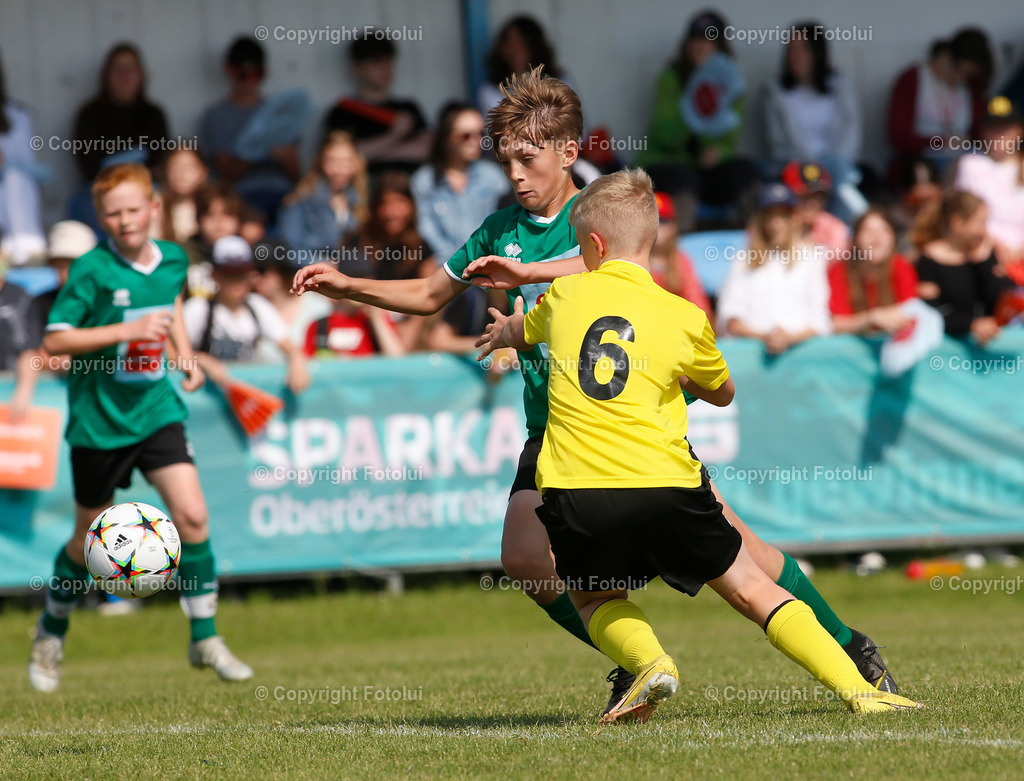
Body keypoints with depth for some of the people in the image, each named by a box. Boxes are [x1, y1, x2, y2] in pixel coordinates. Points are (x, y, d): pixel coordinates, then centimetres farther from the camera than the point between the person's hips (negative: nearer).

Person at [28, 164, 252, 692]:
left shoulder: (173, 260, 1)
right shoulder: (92, 270, -16)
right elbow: (54, 341, -19)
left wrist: (184, 352, 10)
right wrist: (129, 330, -25)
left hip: (155, 410, 4)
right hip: (98, 417, -3)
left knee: (191, 514, -12)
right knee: (91, 538, 9)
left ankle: (204, 639, 0)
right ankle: (52, 633, 34)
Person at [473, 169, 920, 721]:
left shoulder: (565, 295, 10)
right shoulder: (685, 319, 8)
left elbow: (521, 333, 35)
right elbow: (723, 394, 27)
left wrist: (506, 332, 59)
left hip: (574, 491, 0)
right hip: (664, 485, 0)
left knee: (591, 598, 27)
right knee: (750, 588, 13)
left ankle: (649, 661, -3)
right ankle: (859, 691, 3)